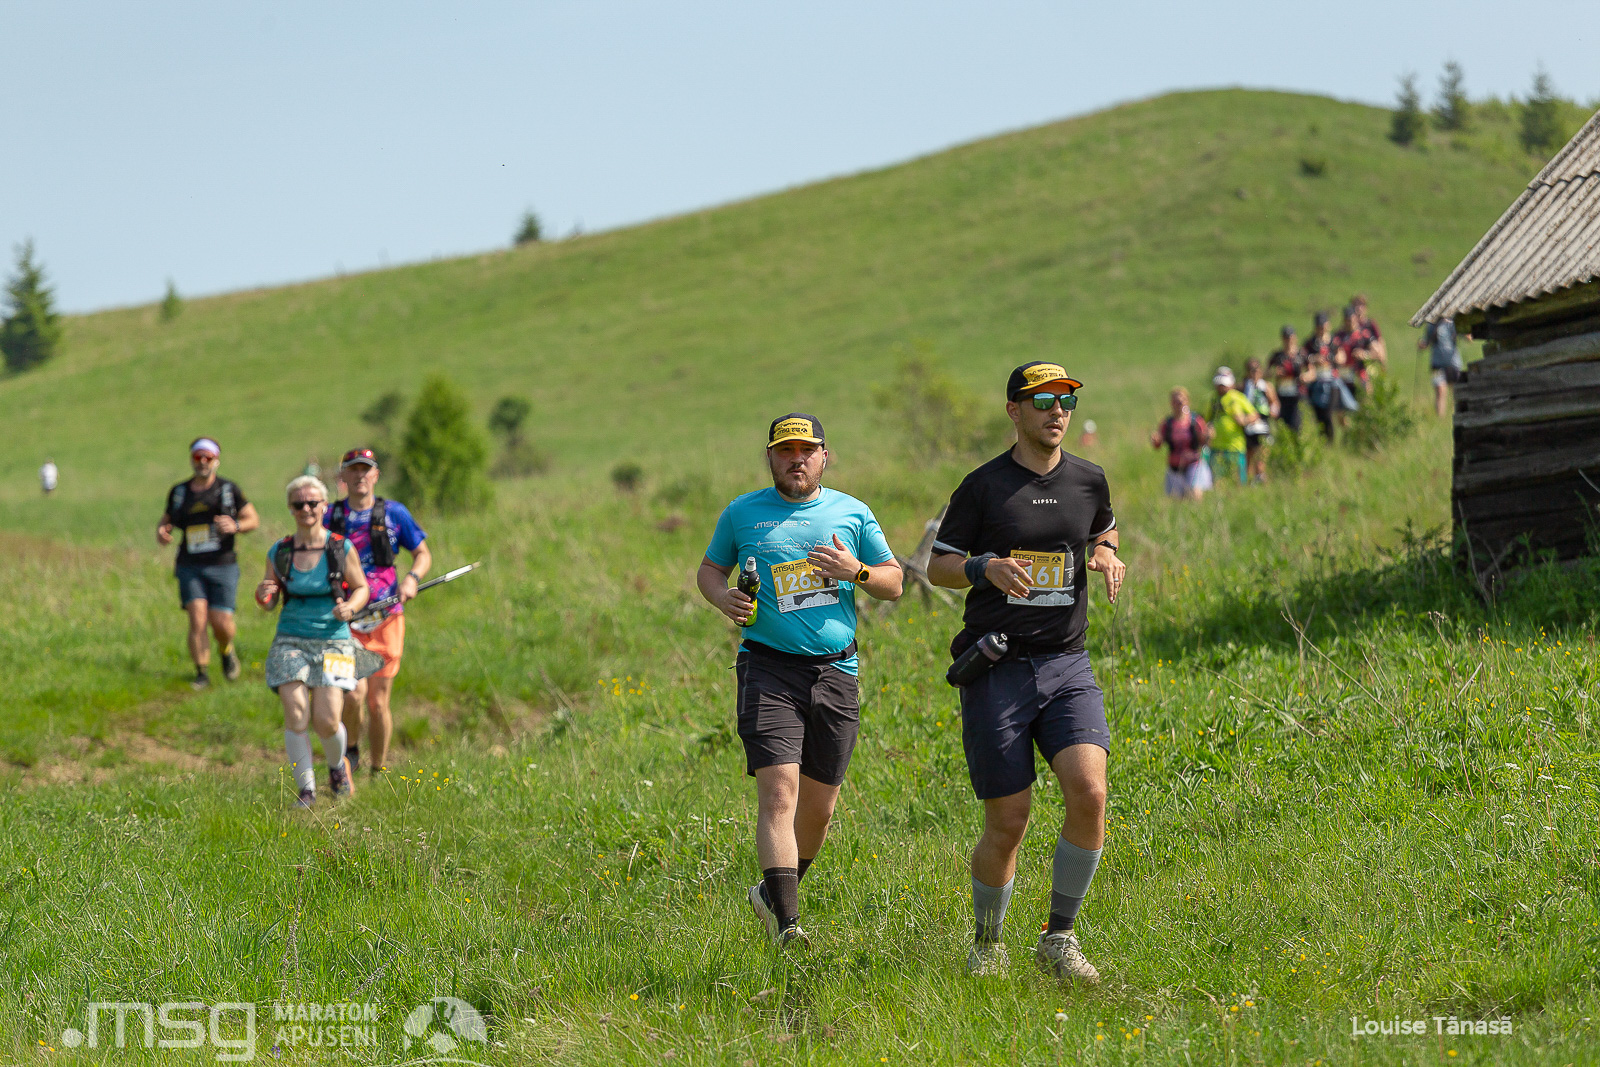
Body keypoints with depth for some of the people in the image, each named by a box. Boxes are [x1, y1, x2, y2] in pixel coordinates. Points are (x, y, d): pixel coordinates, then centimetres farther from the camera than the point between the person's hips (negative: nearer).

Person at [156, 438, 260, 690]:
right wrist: (161, 531, -2)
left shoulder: (229, 490, 3)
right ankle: (202, 672, -4)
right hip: (190, 567, 1)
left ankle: (227, 651, 27)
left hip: (223, 567, -1)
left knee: (221, 623, -7)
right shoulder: (179, 492, 10)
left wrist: (236, 526, -15)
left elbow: (253, 519, 7)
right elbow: (167, 520, 22)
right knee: (197, 617, -14)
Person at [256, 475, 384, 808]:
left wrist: (349, 607, -14)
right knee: (295, 715, -12)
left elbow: (361, 588, 8)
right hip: (291, 640, 2)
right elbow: (270, 601, 13)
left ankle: (337, 766, 26)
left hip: (333, 640, -2)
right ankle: (306, 789, 0)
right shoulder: (279, 552, 3)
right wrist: (263, 595, -11)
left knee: (327, 721, -8)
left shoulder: (342, 549, -3)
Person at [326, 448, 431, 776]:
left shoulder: (394, 512, 4)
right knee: (353, 692, -20)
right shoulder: (330, 516, 4)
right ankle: (350, 749, 8)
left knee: (378, 702, 4)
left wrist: (413, 577, -8)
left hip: (385, 621, 1)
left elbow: (423, 553, 13)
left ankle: (379, 771, 21)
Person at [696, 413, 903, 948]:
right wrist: (723, 598, -5)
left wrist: (857, 572, -8)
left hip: (836, 672, 3)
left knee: (818, 805, 9)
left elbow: (893, 584, 13)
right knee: (778, 792, -17)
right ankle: (785, 923, -23)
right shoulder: (743, 512, 7)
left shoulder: (852, 512, 10)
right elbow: (708, 569, 18)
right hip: (769, 668, -3)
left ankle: (773, 893, 32)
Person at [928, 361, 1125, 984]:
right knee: (1007, 824, -2)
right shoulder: (983, 486, -1)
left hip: (1067, 664, 3)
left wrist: (1107, 559, 4)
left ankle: (1059, 938, -4)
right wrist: (987, 568, -16)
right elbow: (938, 566, 4)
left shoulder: (1088, 482, 8)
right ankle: (987, 942, 23)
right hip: (997, 669, -3)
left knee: (1089, 793, -19)